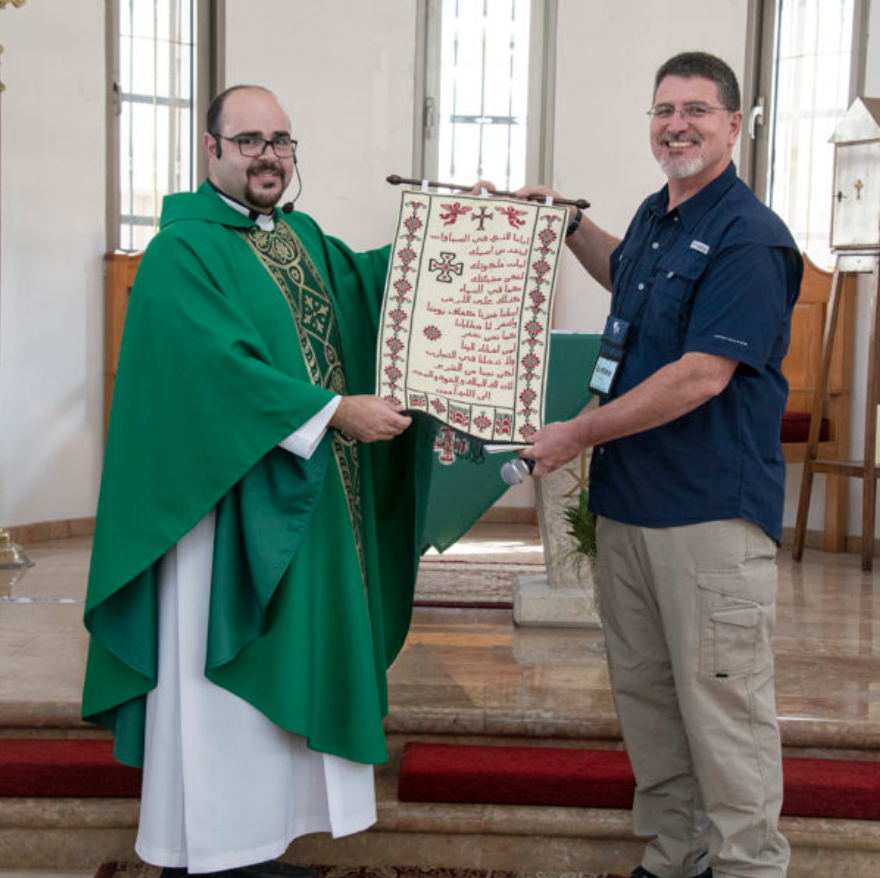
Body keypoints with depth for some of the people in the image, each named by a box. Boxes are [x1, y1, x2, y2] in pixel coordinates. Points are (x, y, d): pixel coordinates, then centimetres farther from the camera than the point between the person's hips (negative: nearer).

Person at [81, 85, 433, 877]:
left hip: (307, 503, 8)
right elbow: (221, 365, -22)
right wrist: (334, 412, -23)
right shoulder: (183, 251, -12)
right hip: (229, 501, -8)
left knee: (284, 662, 13)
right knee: (217, 673, 1)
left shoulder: (304, 238, 16)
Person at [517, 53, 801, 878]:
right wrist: (569, 224, 23)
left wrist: (577, 435, -15)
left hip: (711, 508, -9)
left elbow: (701, 377, -22)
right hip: (625, 497, 9)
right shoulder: (654, 216, 12)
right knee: (641, 688, 16)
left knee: (723, 702, 0)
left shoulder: (748, 238, -14)